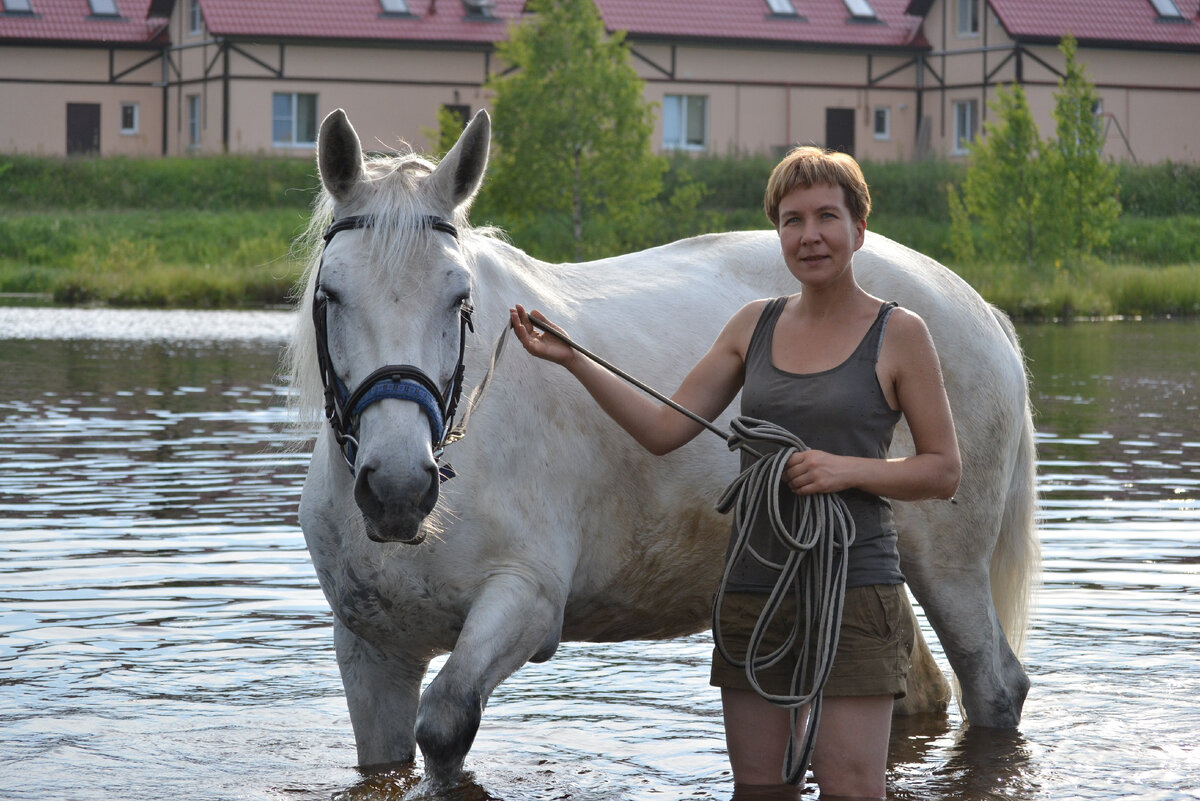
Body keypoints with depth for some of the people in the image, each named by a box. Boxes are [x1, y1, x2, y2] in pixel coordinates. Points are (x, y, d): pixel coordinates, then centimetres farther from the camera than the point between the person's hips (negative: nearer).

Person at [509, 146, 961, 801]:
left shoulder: (898, 335, -1)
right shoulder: (755, 325, 11)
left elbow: (943, 471, 0)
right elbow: (664, 429, 8)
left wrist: (848, 468, -16)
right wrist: (571, 360, 1)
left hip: (854, 592, -4)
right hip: (753, 590, 4)